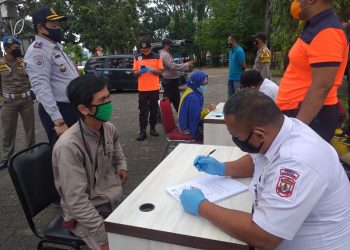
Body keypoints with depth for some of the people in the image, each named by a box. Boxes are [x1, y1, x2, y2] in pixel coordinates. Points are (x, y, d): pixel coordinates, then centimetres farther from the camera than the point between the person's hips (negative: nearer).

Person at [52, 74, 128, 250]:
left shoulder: (109, 129, -5)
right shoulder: (69, 146, -26)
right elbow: (76, 202, -25)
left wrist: (122, 167, -1)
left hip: (116, 201, 6)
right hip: (84, 214, -6)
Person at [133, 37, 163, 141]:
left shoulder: (157, 57, 1)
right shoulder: (137, 58, 4)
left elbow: (160, 71, -1)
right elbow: (135, 73, 5)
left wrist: (151, 70, -19)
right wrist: (140, 71, -18)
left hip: (154, 88, 0)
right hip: (142, 89, 0)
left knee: (154, 110, 9)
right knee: (143, 111, 1)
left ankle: (153, 128, 22)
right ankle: (142, 131, 5)